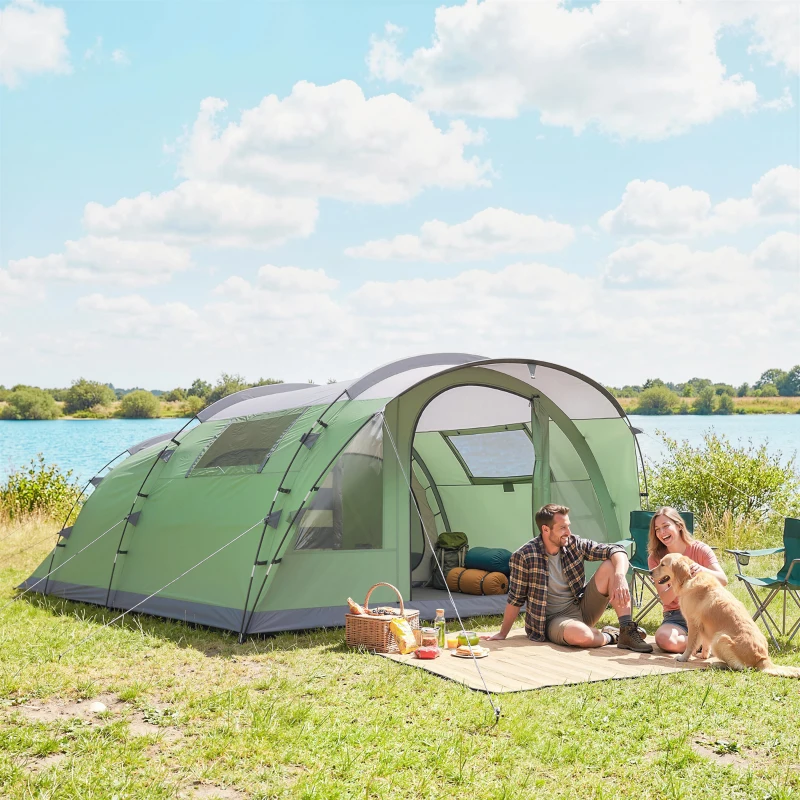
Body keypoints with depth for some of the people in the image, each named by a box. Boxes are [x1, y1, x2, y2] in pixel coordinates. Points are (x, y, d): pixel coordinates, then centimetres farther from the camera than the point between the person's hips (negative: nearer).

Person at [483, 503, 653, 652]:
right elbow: (515, 599, -7)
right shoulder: (524, 557, -15)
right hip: (555, 619, -5)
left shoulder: (574, 545, -4)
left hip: (583, 608, 5)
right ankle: (610, 635, -5)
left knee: (610, 566, -15)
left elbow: (615, 551, -10)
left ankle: (627, 632, -19)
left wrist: (620, 577, -29)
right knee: (580, 635, -41)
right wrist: (502, 634, -2)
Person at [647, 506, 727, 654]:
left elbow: (723, 580, -12)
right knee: (664, 639, -35)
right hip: (676, 615, 1)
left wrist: (702, 570, -32)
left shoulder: (700, 550, -3)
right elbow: (665, 599, -9)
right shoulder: (655, 558, -2)